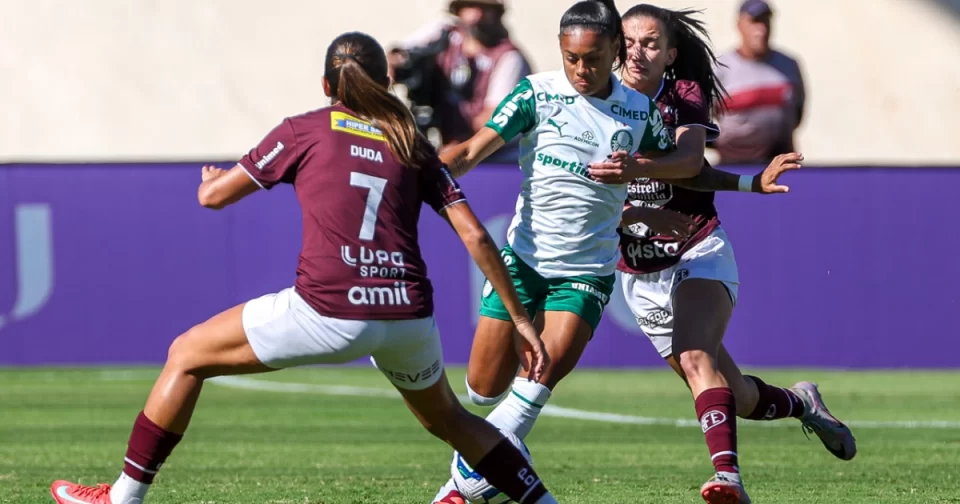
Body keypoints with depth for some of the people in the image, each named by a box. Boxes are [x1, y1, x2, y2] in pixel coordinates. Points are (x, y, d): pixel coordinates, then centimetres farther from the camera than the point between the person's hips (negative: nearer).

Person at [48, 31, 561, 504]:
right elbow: (476, 237, 10)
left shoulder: (303, 131, 9)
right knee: (448, 420, 32)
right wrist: (521, 320, 14)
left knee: (187, 356, 15)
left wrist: (212, 176, 37)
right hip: (408, 317, 4)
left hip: (329, 312, -4)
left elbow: (213, 195, 13)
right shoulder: (412, 145, 17)